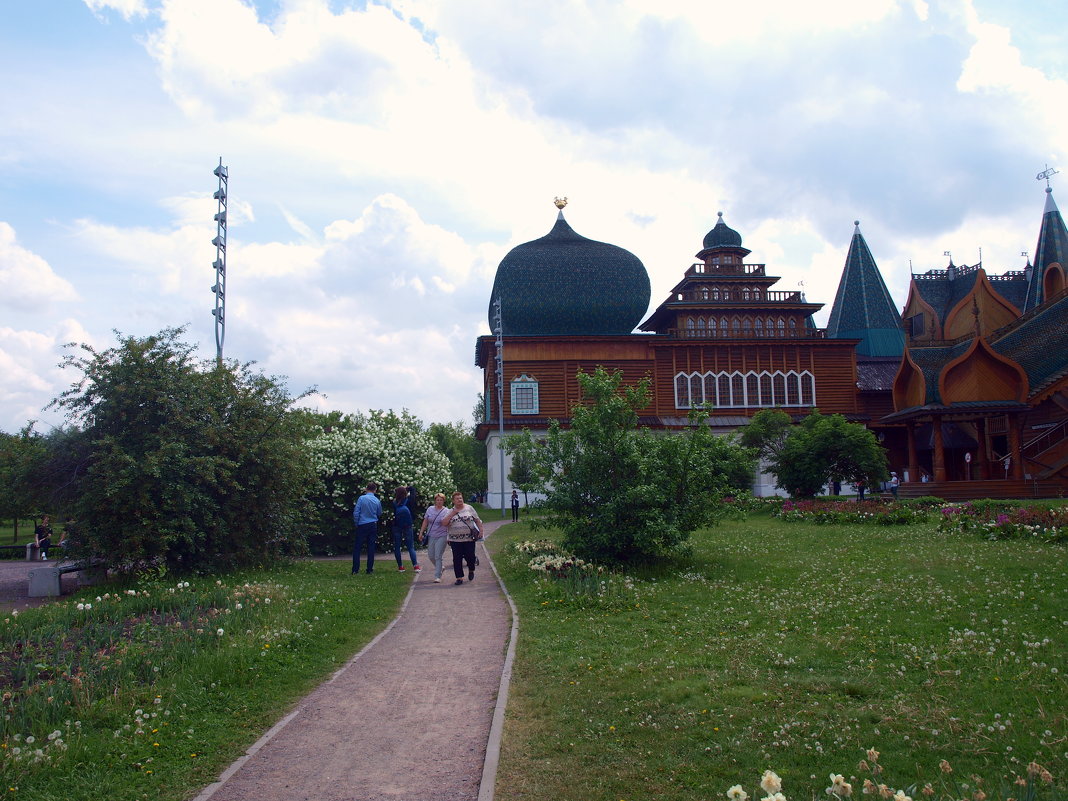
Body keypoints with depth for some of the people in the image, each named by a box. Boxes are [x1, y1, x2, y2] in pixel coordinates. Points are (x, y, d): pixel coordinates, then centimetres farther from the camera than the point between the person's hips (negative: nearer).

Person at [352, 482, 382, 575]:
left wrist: (356, 523, 3)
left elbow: (356, 512, -10)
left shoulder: (361, 498, -10)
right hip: (373, 525, 2)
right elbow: (379, 514, 13)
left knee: (357, 547, 4)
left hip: (362, 525, -2)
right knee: (371, 548, 8)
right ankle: (370, 570, 10)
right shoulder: (377, 501, -1)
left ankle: (355, 570, 2)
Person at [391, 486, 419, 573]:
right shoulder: (408, 501, -9)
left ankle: (400, 566, 8)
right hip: (407, 526, -1)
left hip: (396, 526, 1)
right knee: (411, 547, 3)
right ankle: (415, 566, -5)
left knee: (397, 547, 9)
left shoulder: (394, 503, -6)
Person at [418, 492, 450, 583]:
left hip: (441, 537, -4)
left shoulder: (446, 511, -4)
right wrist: (421, 533, 11)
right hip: (431, 536, 4)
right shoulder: (430, 509, 7)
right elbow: (425, 522, 13)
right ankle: (440, 567, 36)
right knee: (431, 556, 9)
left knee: (438, 557, -7)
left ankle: (437, 576, -1)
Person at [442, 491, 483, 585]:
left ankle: (471, 570, 29)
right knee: (457, 559, -1)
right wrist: (452, 514, -10)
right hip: (455, 540, 1)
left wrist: (481, 530, -2)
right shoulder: (450, 512, 8)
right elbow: (444, 523, -3)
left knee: (470, 556, 0)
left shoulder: (469, 508, 6)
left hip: (469, 538, -1)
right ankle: (459, 577, 7)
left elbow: (477, 520, 8)